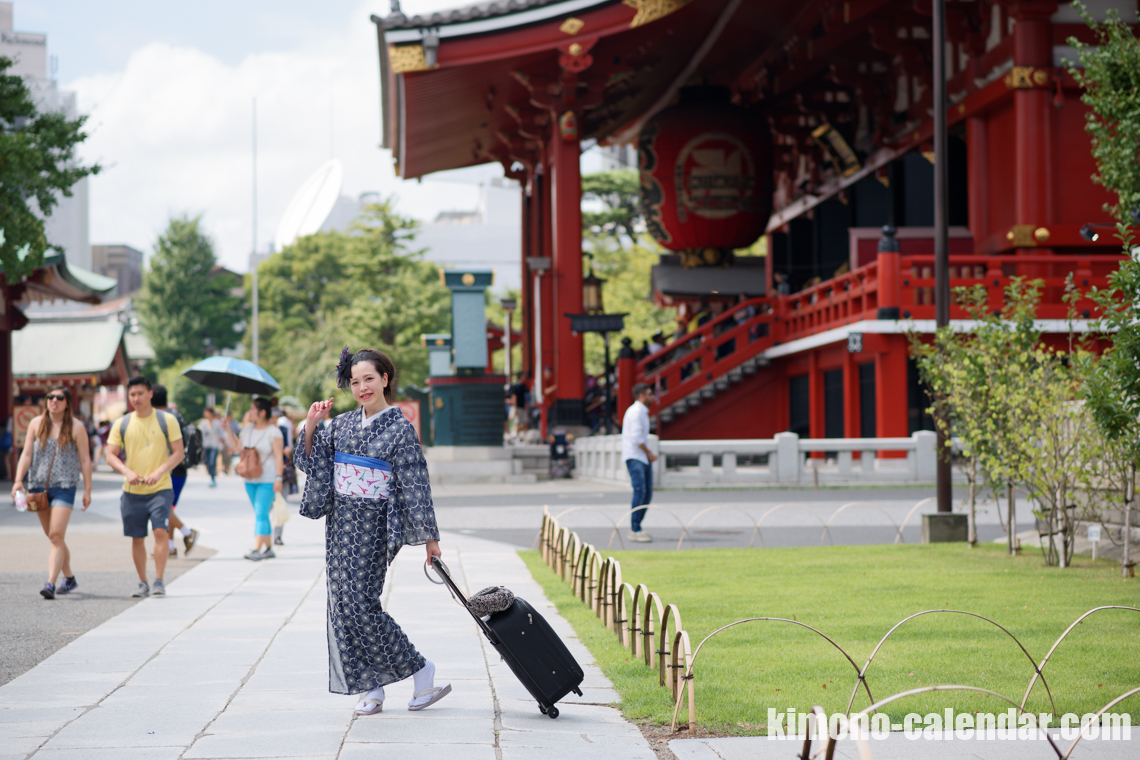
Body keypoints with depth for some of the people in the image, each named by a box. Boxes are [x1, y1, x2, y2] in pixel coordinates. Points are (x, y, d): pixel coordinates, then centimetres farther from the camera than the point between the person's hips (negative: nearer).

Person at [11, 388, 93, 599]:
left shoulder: (76, 427, 0)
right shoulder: (36, 424, 7)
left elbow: (85, 460, 2)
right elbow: (26, 454, 2)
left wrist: (87, 490, -1)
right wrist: (18, 480, -11)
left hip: (64, 487, -4)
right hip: (39, 486, 4)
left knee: (56, 536, -15)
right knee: (54, 538, 13)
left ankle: (50, 583, -21)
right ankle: (69, 579, 30)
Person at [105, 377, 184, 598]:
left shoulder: (167, 420, -1)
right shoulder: (121, 424, 6)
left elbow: (178, 453, -3)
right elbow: (111, 455, 4)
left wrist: (159, 472, -19)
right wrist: (127, 472, -15)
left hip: (160, 489, -3)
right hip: (132, 491, 3)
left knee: (160, 531, -15)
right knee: (137, 537, 6)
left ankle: (159, 581, -9)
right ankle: (142, 583, 17)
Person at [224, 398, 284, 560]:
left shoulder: (273, 431, -11)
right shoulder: (248, 429, 10)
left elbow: (278, 456, -13)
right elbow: (236, 447, 14)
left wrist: (279, 478, -18)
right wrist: (228, 429, 9)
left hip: (267, 480, -7)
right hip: (250, 480, 7)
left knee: (261, 513, -13)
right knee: (260, 514, 10)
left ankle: (257, 549, -17)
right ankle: (268, 549, 17)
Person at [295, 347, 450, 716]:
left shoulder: (400, 429, -6)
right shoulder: (342, 425, 9)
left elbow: (415, 486, -7)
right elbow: (310, 461, 15)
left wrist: (430, 537, -8)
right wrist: (311, 426, -1)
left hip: (373, 527, -6)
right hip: (340, 524, 6)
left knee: (359, 603, -12)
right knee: (343, 603, 3)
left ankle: (420, 669, 2)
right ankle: (369, 687, 10)